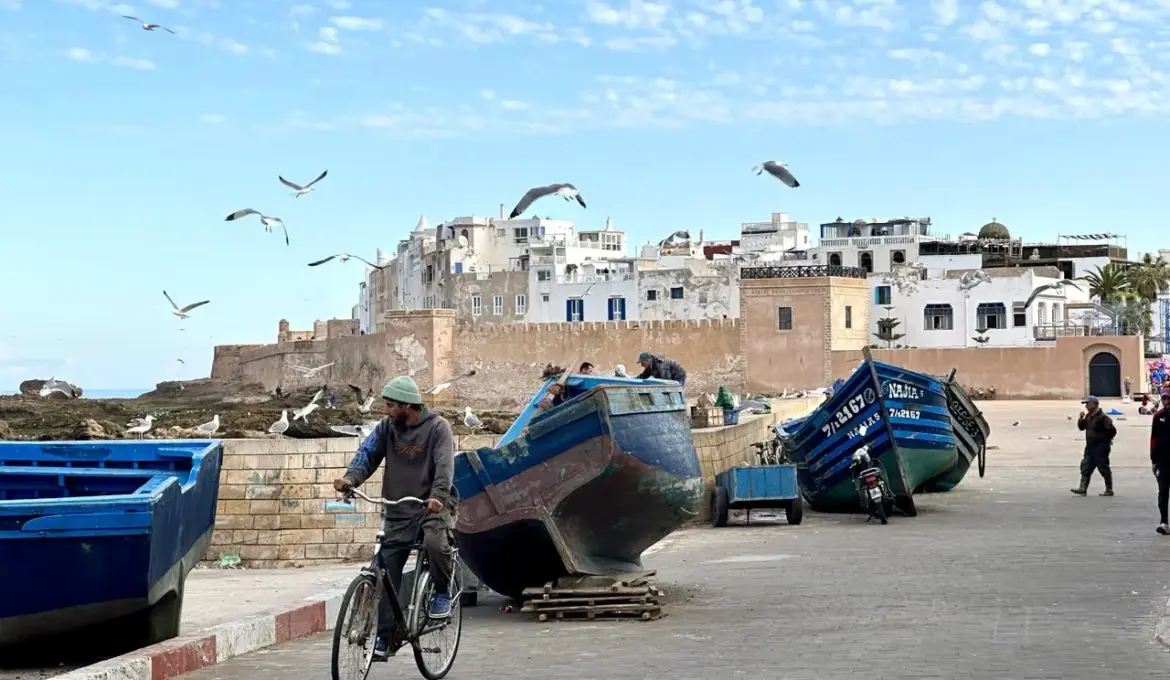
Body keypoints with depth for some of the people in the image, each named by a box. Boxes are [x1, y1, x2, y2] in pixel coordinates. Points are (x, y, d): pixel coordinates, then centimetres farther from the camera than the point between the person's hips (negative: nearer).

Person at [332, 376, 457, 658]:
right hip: (399, 510, 4)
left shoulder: (437, 427, -8)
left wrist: (438, 495, -39)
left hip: (434, 506, -4)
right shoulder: (386, 427, 4)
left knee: (435, 542, -35)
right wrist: (351, 478, -29)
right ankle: (384, 636, 10)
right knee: (386, 574, -1)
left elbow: (445, 465, -21)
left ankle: (442, 594, -8)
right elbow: (368, 452, -8)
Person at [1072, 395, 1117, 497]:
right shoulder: (1088, 416, 9)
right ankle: (1082, 488, 7)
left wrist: (1105, 440, -7)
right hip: (1090, 447, 9)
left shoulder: (1102, 417, -19)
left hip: (1101, 448, -9)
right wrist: (1081, 419, -2)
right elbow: (1081, 427, 17)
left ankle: (1109, 490, 11)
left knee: (1103, 468, 0)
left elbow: (1112, 430, -21)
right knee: (1085, 467, 5)